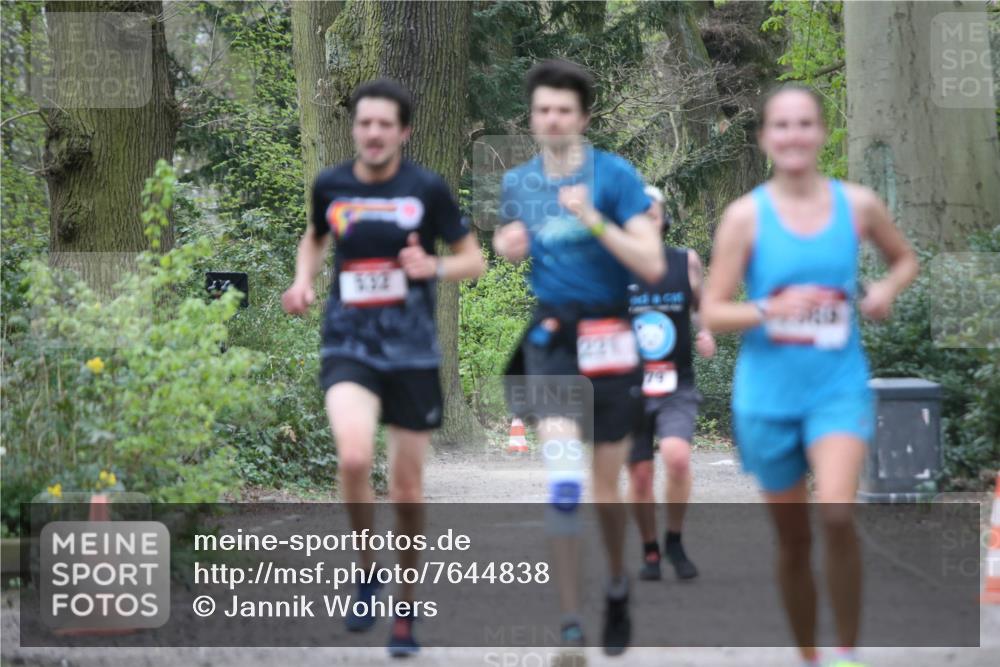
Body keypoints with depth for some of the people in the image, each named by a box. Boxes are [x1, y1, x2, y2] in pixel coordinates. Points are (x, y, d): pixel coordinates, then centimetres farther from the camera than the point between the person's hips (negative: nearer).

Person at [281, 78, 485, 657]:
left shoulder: (428, 189, -5)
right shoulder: (331, 185, 2)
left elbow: (473, 259, 2)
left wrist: (434, 267, -18)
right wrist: (303, 280, 4)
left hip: (413, 352, 0)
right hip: (348, 347, 0)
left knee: (408, 489, 7)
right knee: (354, 457, -26)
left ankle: (406, 610, 25)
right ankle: (367, 571, -1)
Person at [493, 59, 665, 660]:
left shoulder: (615, 175, -7)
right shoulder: (518, 182, 6)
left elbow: (652, 265, -14)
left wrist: (593, 220, -24)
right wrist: (509, 247, 2)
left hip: (609, 339, -2)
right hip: (551, 338, 2)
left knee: (607, 486, 8)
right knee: (563, 483, -15)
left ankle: (617, 586, 37)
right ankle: (571, 623, -12)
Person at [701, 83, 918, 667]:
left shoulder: (857, 204, 0)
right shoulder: (746, 215, -4)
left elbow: (906, 259, 18)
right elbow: (712, 312, -3)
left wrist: (887, 289, -4)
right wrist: (769, 310, -22)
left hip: (840, 385, -1)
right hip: (769, 394, 1)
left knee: (837, 513, -24)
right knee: (794, 539, 9)